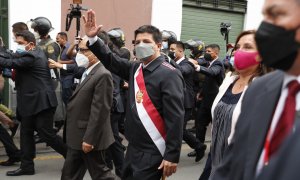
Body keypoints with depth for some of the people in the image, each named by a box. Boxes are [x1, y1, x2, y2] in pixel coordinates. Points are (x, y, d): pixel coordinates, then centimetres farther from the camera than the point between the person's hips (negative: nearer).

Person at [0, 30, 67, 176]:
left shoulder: (31, 56, -17)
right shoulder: (35, 53, 14)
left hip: (41, 101, -10)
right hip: (32, 101, 10)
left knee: (46, 134, -5)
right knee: (26, 133, 11)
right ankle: (26, 166, 18)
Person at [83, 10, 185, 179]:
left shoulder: (169, 74, -16)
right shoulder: (135, 68, 8)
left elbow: (176, 118, -20)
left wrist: (172, 156, -21)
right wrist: (93, 38, 2)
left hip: (153, 153, -8)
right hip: (133, 149, 8)